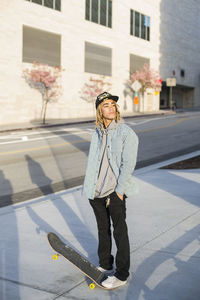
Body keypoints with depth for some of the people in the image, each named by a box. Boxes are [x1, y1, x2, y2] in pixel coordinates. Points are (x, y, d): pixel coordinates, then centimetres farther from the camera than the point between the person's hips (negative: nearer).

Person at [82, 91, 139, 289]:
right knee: (103, 230, 18)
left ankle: (122, 275, 12)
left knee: (119, 232, 0)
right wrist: (89, 187, 6)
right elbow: (92, 163, 13)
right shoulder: (97, 134, 9)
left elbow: (128, 165, -12)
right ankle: (105, 265, 35)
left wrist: (118, 192, -15)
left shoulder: (126, 133, -8)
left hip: (116, 191, -6)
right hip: (96, 192, 6)